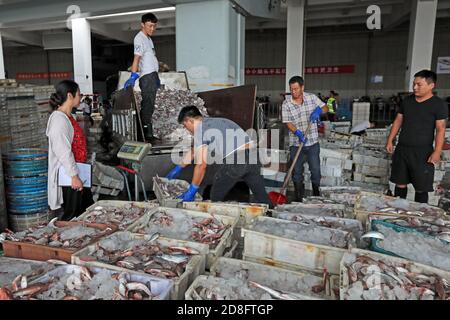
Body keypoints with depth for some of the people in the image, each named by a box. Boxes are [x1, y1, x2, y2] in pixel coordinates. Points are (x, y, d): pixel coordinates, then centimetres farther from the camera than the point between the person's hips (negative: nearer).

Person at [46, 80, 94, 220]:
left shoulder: (68, 117, 13)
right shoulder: (59, 119, -19)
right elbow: (63, 152, -24)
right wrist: (74, 176, -23)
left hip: (76, 173, 10)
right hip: (67, 176, -10)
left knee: (89, 208, 16)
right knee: (72, 214, -1)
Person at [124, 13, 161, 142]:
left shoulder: (148, 38, 20)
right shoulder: (139, 38, -9)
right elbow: (137, 58, -21)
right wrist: (133, 76, -30)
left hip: (152, 75, 10)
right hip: (147, 77, -10)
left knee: (149, 106, 11)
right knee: (147, 106, -10)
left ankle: (147, 134, 18)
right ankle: (147, 134, -7)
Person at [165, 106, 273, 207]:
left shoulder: (200, 129, 5)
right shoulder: (213, 122, 31)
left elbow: (201, 165, -1)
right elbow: (194, 151, 42)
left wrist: (192, 191, 8)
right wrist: (178, 168, 51)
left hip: (234, 160, -8)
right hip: (252, 155, 8)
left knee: (215, 199, 11)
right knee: (262, 197, 11)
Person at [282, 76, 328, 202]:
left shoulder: (312, 97, 0)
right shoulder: (286, 104, -6)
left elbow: (326, 108, 4)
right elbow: (288, 123, -10)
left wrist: (319, 110, -19)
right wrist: (298, 133, -26)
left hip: (313, 142, 1)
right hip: (296, 144, -1)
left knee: (315, 169, 6)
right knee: (297, 171, 7)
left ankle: (316, 194, 26)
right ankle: (299, 197, 21)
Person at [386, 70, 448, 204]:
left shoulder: (439, 105, -6)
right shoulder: (407, 101, 8)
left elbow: (440, 129, -9)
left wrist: (437, 152, -16)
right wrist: (390, 140, 7)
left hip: (422, 152, -4)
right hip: (402, 149, 4)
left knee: (421, 188, 2)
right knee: (400, 184, 10)